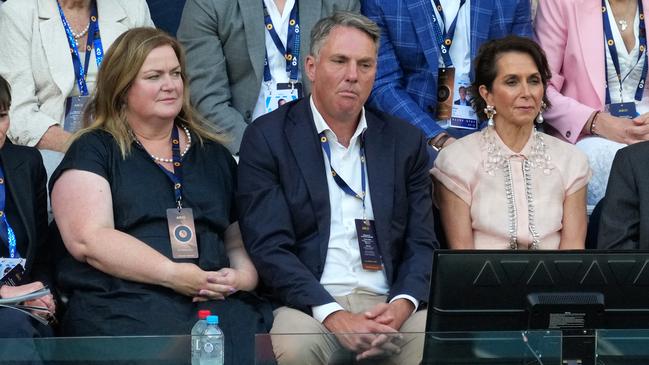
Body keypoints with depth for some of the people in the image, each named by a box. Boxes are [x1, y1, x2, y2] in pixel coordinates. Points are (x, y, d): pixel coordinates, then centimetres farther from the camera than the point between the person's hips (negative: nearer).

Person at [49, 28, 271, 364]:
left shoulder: (213, 155, 24)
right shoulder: (93, 150, 9)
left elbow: (241, 239, 22)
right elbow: (88, 240, -5)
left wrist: (242, 277, -3)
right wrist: (173, 274, -14)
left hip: (217, 304, 4)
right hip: (124, 305, -4)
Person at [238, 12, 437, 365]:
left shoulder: (405, 141, 13)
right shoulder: (267, 137, 2)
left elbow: (422, 244, 11)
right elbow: (269, 247, -7)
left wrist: (401, 305, -11)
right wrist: (334, 316, -20)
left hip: (389, 305, 3)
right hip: (309, 305, -2)